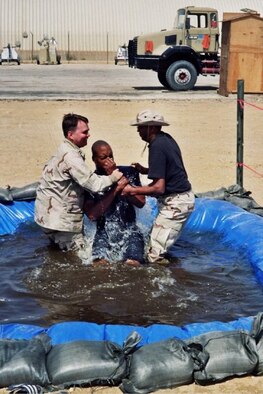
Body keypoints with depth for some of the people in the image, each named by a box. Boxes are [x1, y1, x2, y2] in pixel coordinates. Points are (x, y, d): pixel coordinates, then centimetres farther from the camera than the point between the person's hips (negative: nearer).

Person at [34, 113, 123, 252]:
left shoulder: (66, 151, 13)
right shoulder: (70, 156, -21)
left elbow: (86, 179, 11)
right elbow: (93, 184, -24)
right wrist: (112, 177, -8)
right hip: (59, 218, -10)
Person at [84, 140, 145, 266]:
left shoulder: (128, 172, 2)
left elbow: (141, 202, -6)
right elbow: (92, 214, -12)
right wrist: (115, 189, -18)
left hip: (129, 232, 1)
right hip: (104, 233, 0)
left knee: (132, 265, -23)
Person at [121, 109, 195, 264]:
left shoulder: (157, 147, -20)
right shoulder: (166, 139, 8)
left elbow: (159, 187, -23)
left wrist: (133, 190, -14)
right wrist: (145, 170, 13)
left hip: (175, 202, -10)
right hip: (184, 198, 10)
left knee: (155, 253, -7)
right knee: (161, 248, 16)